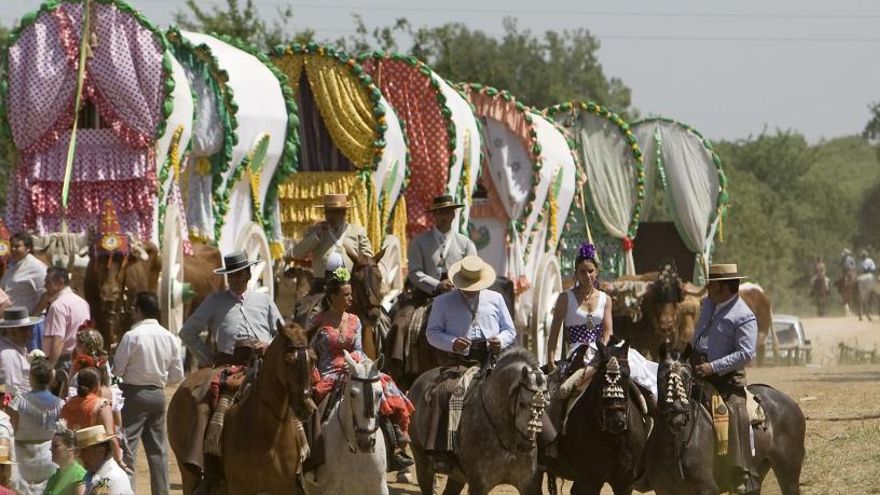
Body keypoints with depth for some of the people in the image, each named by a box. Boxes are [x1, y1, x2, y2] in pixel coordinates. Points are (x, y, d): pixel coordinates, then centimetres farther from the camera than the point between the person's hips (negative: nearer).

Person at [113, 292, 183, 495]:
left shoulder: (132, 336, -13)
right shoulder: (169, 337, 3)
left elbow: (117, 370, -11)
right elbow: (177, 375, 6)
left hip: (134, 393, -6)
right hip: (158, 394, 6)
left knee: (128, 446, -4)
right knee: (158, 448, 12)